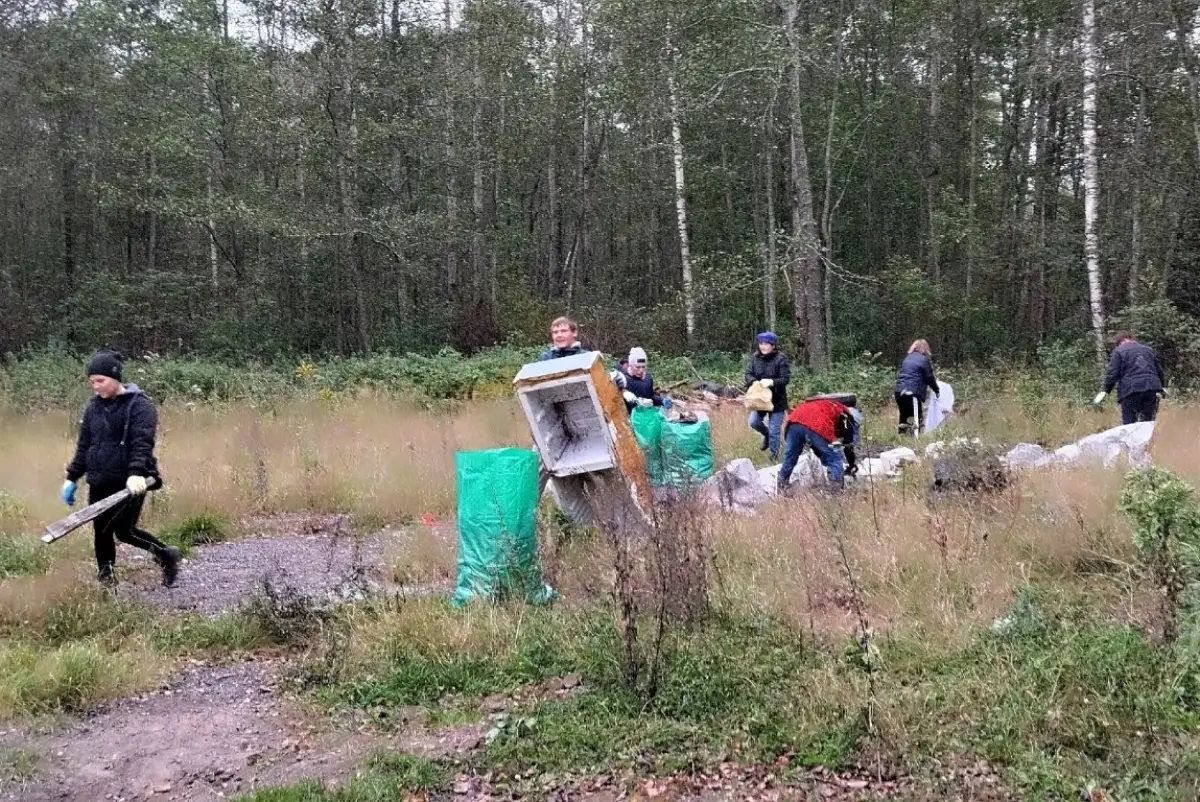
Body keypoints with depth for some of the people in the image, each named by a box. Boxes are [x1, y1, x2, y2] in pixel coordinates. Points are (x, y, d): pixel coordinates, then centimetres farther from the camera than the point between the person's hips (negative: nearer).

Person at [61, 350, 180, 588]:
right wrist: (72, 478, 17)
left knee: (124, 531, -7)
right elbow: (84, 446, 20)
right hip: (99, 484, 6)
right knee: (101, 532, 7)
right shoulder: (93, 407, 13)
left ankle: (166, 554, 16)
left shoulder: (139, 405, -8)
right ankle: (106, 580, 20)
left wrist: (136, 473, -33)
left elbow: (142, 443, -20)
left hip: (129, 483, -6)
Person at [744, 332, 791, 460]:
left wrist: (771, 382, -32)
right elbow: (748, 374, -2)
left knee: (774, 431, 2)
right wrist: (754, 382, -24)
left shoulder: (781, 359, -15)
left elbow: (785, 379, -16)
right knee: (753, 422, -5)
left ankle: (774, 455, 20)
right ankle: (766, 434, 28)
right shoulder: (755, 357, -1)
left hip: (777, 400, -4)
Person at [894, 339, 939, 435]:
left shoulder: (907, 358, 19)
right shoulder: (924, 359, 0)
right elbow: (929, 377, 2)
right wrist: (936, 390, 18)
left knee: (904, 418, 13)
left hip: (899, 391, 7)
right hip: (912, 392, -7)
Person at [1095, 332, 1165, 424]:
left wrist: (1104, 391, -5)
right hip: (1151, 388, 4)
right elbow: (1159, 370, 24)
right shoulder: (1148, 349, 21)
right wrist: (1160, 388, 37)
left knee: (1129, 425, 0)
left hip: (1130, 390, -4)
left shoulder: (1118, 351, 5)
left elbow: (1113, 373, -6)